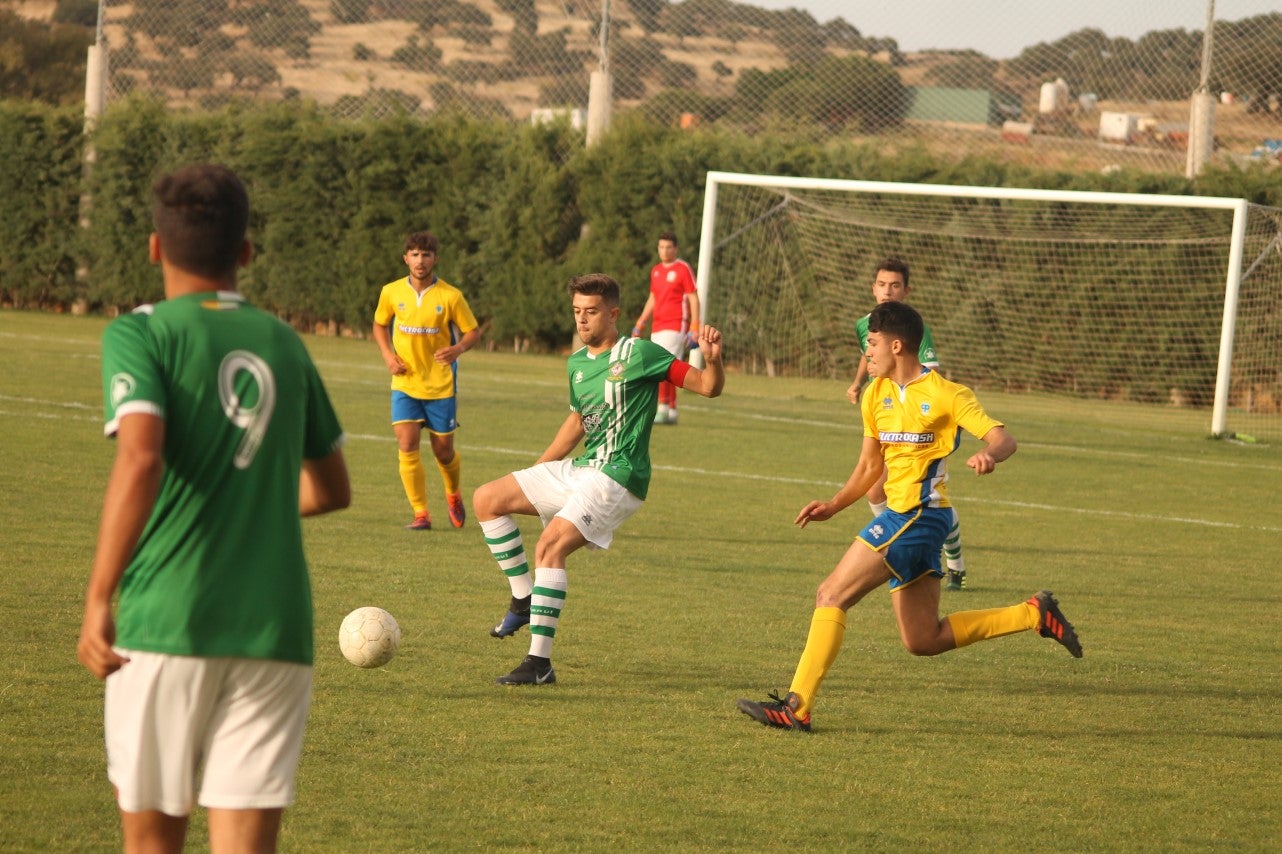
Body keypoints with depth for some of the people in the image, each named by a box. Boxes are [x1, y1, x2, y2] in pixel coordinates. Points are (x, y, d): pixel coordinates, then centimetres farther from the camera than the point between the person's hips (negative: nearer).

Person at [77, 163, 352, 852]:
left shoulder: (140, 334, -1)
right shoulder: (283, 343, 14)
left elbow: (140, 458, -19)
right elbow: (331, 489, 26)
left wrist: (99, 599, -19)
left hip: (166, 621, -3)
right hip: (276, 630, 3)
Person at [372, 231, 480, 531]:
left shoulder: (450, 296, -9)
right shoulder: (391, 292, -2)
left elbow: (473, 331, -1)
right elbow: (380, 325, 15)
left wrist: (459, 348, -23)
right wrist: (388, 355, -2)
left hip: (441, 385, -1)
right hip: (405, 384, 1)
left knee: (443, 450, 7)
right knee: (407, 446, -13)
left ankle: (453, 495, 39)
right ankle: (420, 514, -6)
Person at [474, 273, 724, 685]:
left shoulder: (639, 354, -10)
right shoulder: (577, 362, 12)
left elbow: (708, 388, -9)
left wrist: (713, 359, -31)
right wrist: (534, 474, 28)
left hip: (617, 478, -9)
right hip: (577, 469, 9)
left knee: (551, 544, -26)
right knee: (487, 500, 5)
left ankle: (540, 663, -26)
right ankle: (524, 598, 9)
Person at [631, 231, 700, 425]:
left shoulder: (683, 269, -4)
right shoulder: (656, 270, 17)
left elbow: (694, 299, -6)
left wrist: (694, 328, -12)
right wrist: (639, 324, 21)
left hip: (676, 327, -7)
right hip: (657, 327, 7)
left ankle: (662, 409, -19)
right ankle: (672, 412, 9)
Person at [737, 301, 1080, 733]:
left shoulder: (945, 395, -8)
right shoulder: (876, 395, 14)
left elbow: (1003, 438, -14)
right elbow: (869, 466, 21)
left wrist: (989, 455, -37)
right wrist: (832, 506, 8)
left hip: (919, 516, -9)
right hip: (899, 516, 9)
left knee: (831, 594, -15)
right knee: (923, 641, 12)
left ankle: (796, 707, -17)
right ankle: (1034, 614, 21)